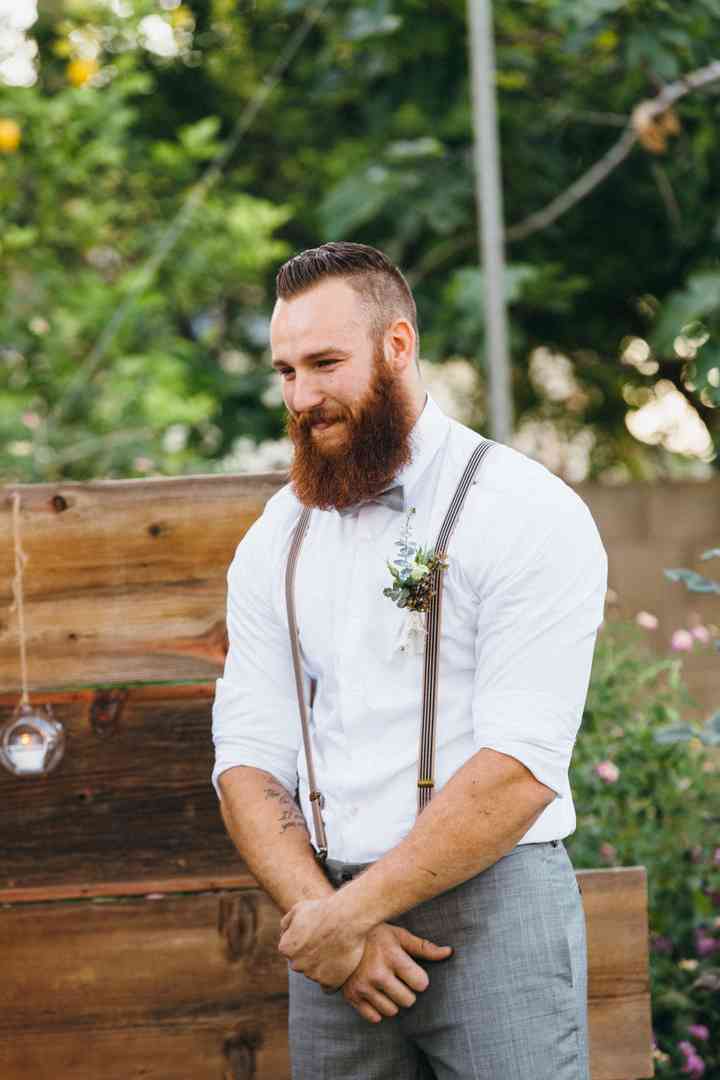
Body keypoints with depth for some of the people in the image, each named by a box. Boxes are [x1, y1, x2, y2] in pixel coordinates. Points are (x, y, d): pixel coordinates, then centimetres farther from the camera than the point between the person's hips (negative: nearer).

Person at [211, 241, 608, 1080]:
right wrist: (319, 916, -12)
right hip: (331, 916, 4)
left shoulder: (529, 515, -8)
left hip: (492, 905, -4)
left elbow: (520, 768, -16)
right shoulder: (274, 542, 10)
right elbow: (248, 760, 4)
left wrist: (346, 915, -16)